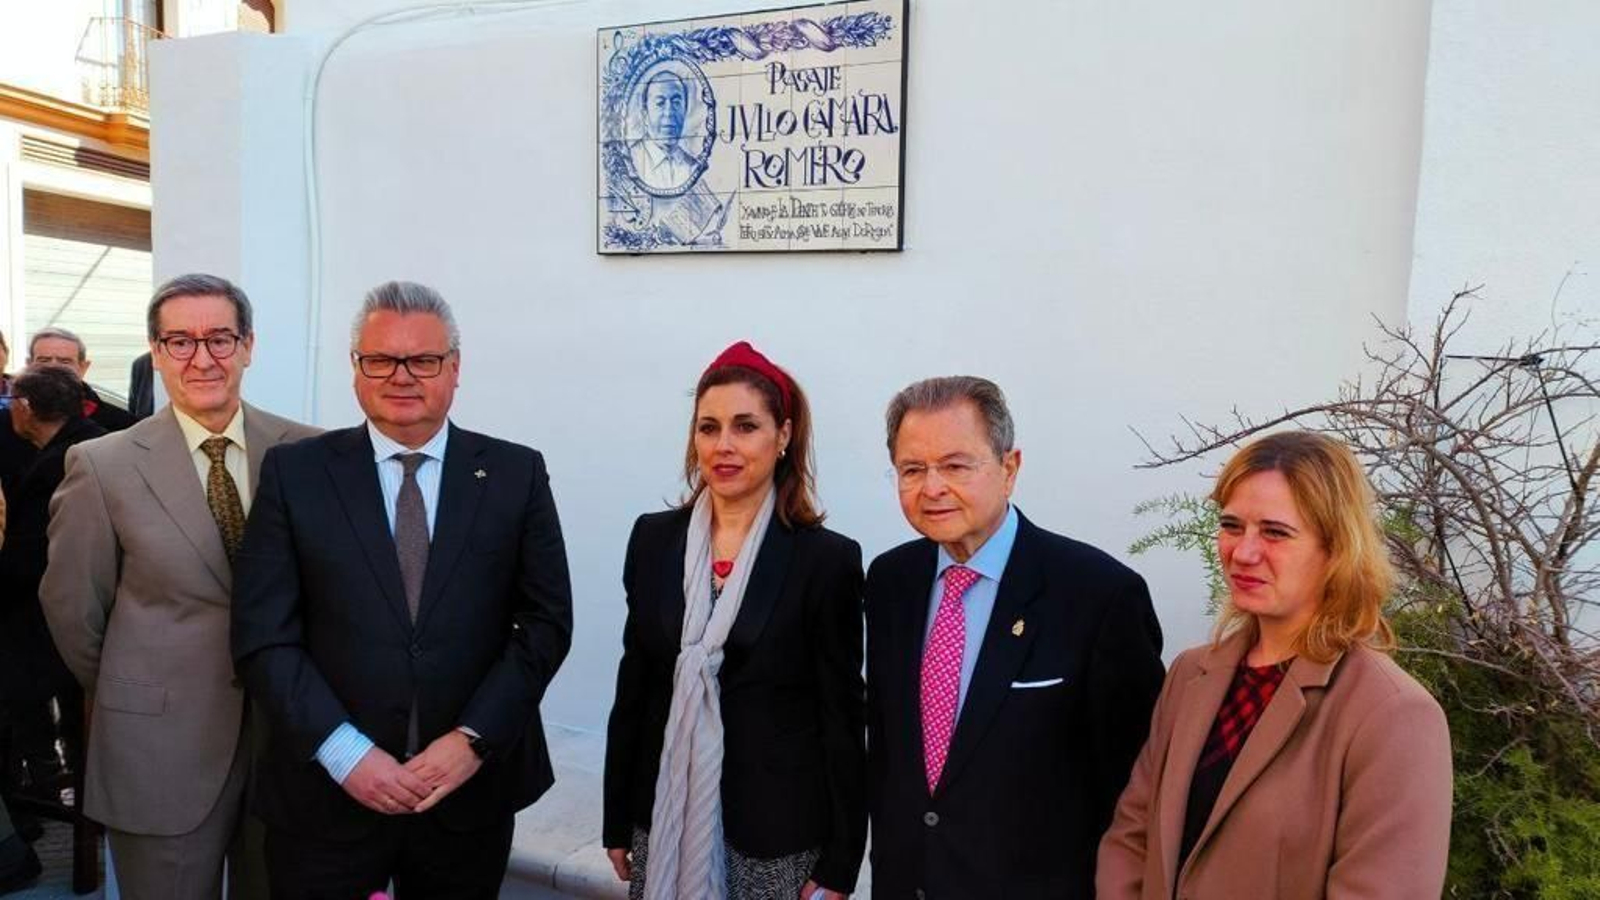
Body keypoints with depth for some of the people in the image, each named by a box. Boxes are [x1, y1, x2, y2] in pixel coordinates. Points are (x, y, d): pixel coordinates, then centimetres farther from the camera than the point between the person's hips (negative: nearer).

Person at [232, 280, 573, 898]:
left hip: (472, 791, 1)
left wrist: (473, 739, -11)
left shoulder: (516, 474, -1)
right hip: (326, 792, 0)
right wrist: (345, 751, -13)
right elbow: (263, 636, -4)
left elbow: (546, 621, -2)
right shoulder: (295, 473, -1)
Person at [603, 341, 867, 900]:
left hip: (775, 836, -3)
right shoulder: (653, 539, 0)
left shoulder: (827, 560, -11)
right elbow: (633, 685, 6)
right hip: (663, 820, 3)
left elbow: (842, 719, -7)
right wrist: (617, 821, 9)